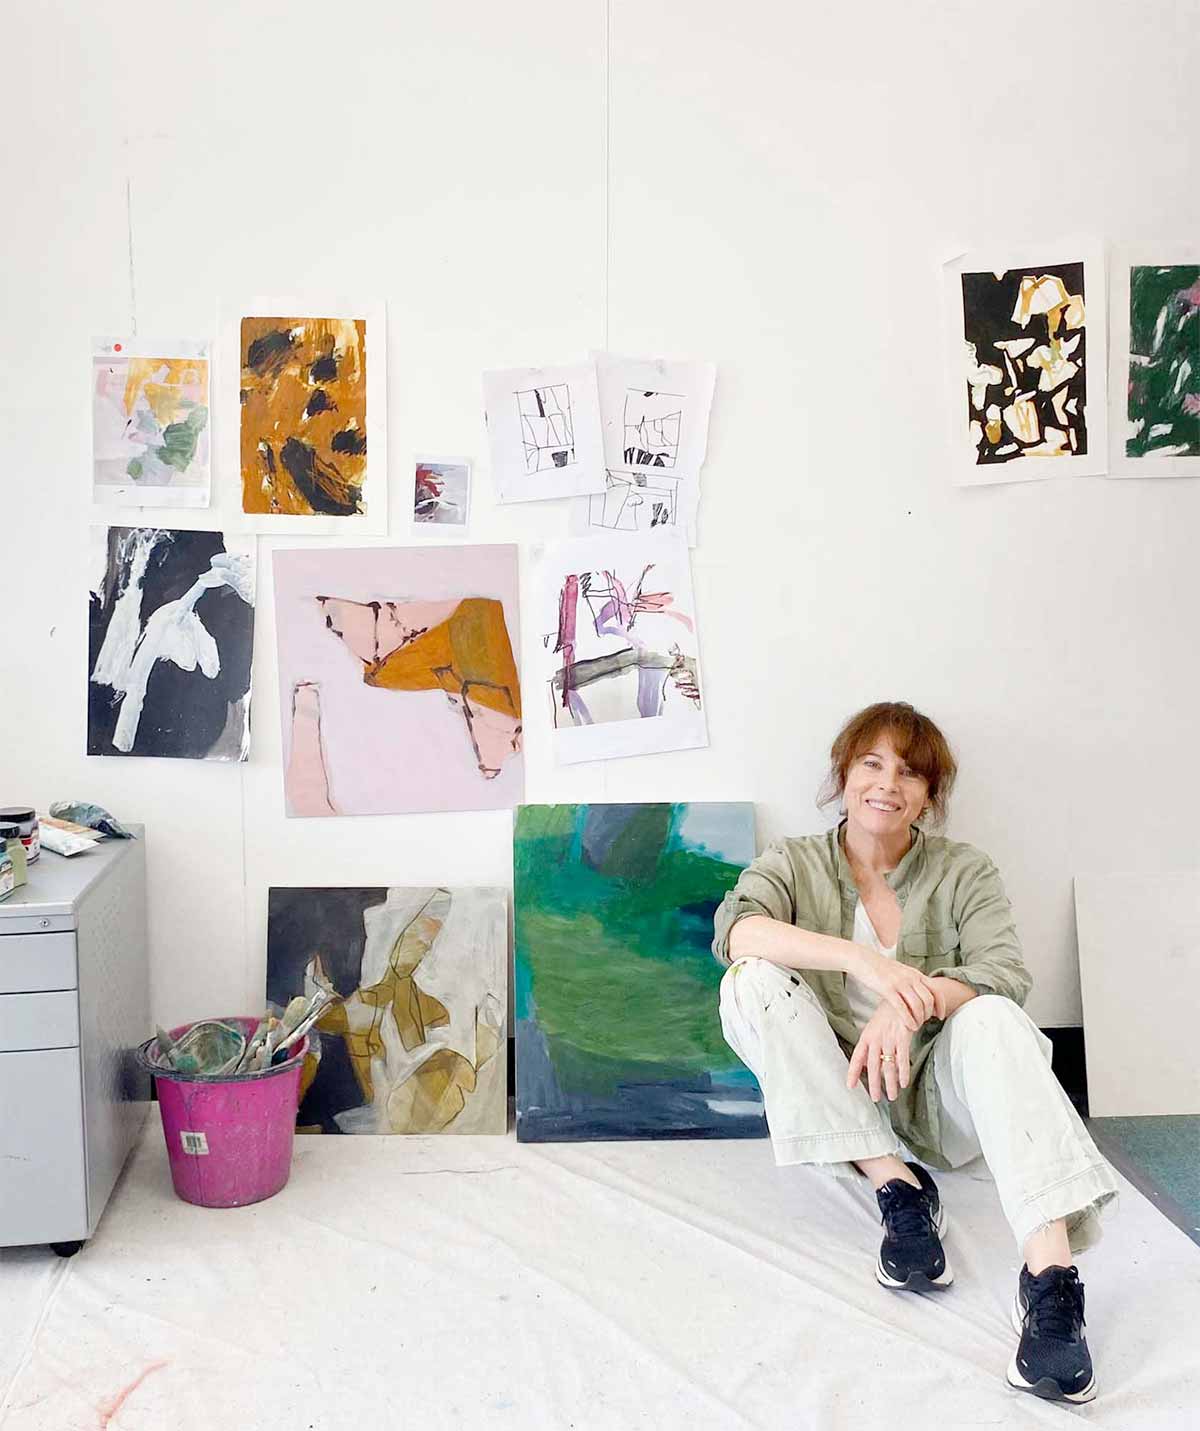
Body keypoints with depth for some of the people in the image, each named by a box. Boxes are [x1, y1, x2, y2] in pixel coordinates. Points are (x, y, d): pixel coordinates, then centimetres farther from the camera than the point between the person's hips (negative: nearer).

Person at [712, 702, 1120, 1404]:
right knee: (754, 979, -22)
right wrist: (863, 959, -34)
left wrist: (911, 1003, -34)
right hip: (833, 1101, 1)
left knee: (991, 1016, -31)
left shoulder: (965, 871, 5)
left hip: (935, 1098, -1)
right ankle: (896, 1182, -27)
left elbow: (1005, 969, -14)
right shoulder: (794, 862, 4)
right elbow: (736, 928, -19)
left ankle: (1050, 1271, -44)